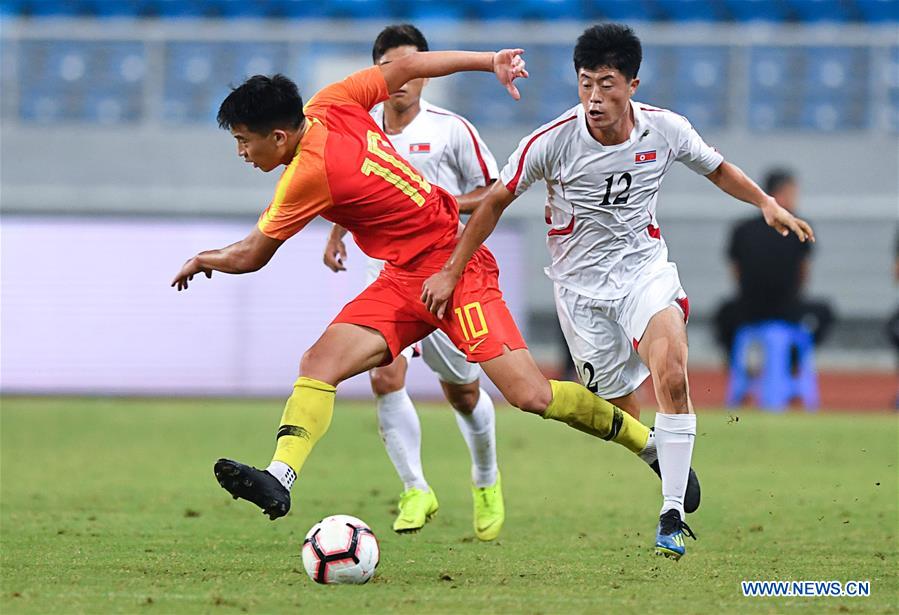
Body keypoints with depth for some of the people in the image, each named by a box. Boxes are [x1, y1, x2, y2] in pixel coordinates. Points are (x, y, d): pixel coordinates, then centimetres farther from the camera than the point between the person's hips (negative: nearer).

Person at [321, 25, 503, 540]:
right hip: (385, 271, 2)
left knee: (463, 392, 8)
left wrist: (446, 203, -17)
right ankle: (416, 490, -10)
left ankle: (487, 480, 35)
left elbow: (493, 192, -1)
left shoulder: (452, 130, -6)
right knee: (386, 378, -19)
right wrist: (337, 233, 8)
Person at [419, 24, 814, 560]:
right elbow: (496, 201, -3)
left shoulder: (666, 130, -9)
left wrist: (766, 203, -2)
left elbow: (716, 168, 12)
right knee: (623, 416, -1)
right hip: (580, 285, 0)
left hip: (645, 269, 0)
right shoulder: (552, 142, -16)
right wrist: (452, 272, -2)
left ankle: (673, 513, -19)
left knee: (672, 376, -24)